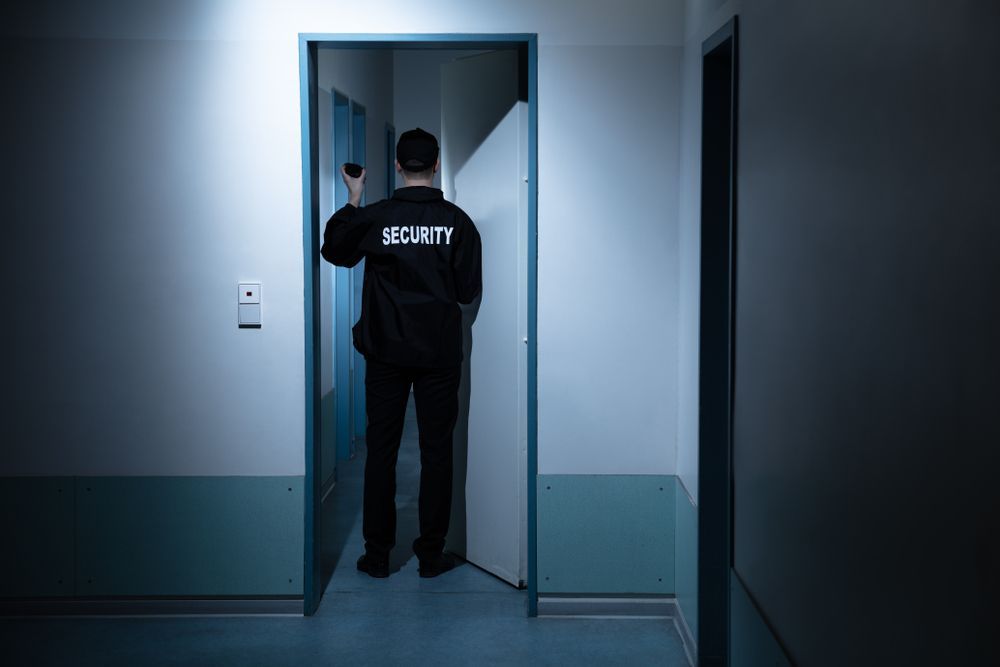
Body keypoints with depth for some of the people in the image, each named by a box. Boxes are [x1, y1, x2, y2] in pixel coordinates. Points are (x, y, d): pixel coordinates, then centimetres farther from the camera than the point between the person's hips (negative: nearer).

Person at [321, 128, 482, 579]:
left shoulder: (373, 217, -6)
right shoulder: (457, 221, -5)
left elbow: (333, 250, 12)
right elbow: (469, 291, -3)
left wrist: (353, 199, 18)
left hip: (385, 352, 0)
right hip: (440, 354, 0)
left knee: (381, 450, 8)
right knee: (436, 452, 7)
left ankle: (377, 554, 12)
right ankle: (431, 554, 10)